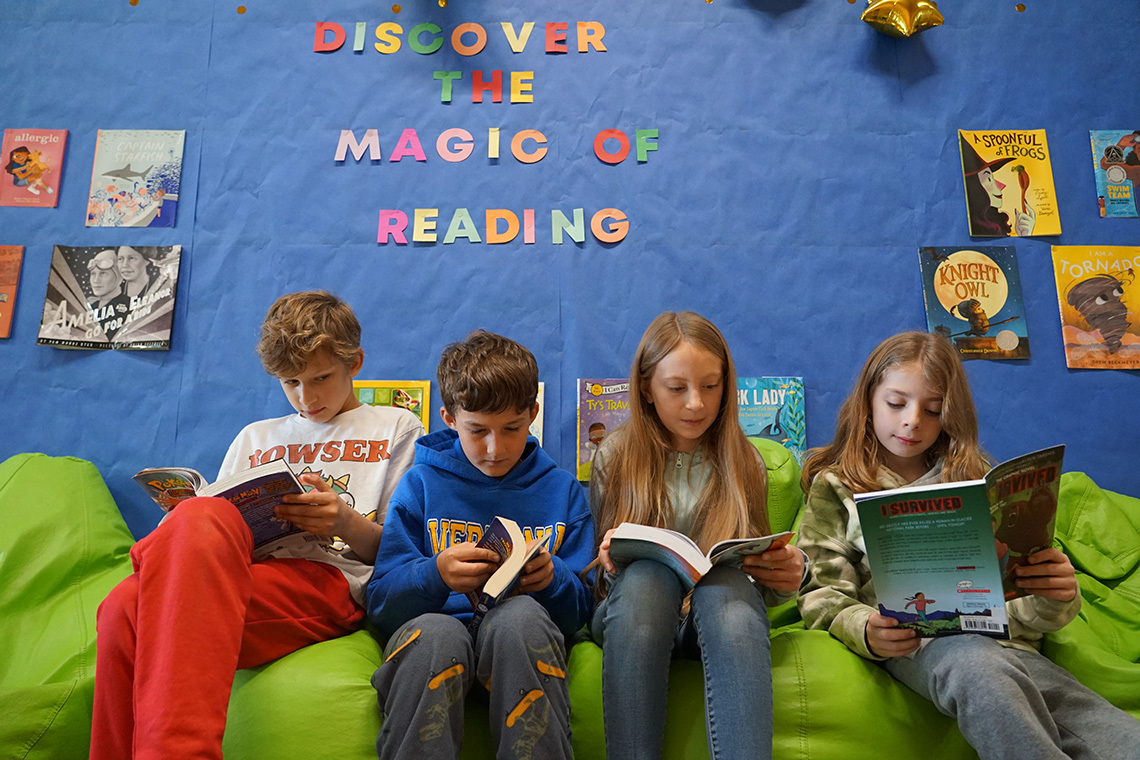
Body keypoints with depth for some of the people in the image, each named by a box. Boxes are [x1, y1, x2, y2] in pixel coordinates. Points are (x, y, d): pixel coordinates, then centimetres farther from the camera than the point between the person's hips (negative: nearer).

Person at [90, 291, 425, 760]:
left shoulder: (397, 428, 18)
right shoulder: (256, 437, 31)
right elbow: (217, 516, 24)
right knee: (124, 608, -32)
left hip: (330, 581, -4)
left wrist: (347, 523, -9)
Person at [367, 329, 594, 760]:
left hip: (521, 643, 1)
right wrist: (435, 575, -20)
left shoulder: (562, 491, 12)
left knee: (520, 613, -34)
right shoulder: (421, 484, 9)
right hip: (433, 639, -1)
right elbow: (380, 603, 0)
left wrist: (554, 578, -15)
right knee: (433, 632, -36)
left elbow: (580, 609, 8)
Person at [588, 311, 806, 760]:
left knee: (728, 582, -36)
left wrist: (788, 575, -11)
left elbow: (761, 578, 13)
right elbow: (597, 571, 11)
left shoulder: (743, 463, 11)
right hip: (630, 614, 0)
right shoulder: (615, 456, 8)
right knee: (647, 575, -36)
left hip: (714, 620, 1)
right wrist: (610, 565, -14)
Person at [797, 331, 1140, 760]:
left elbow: (1021, 608, 17)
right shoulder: (836, 487, 13)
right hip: (913, 640, -2)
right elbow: (824, 594, 4)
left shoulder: (976, 481, 23)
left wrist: (1055, 598, -7)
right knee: (980, 665, -37)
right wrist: (865, 632, -19)